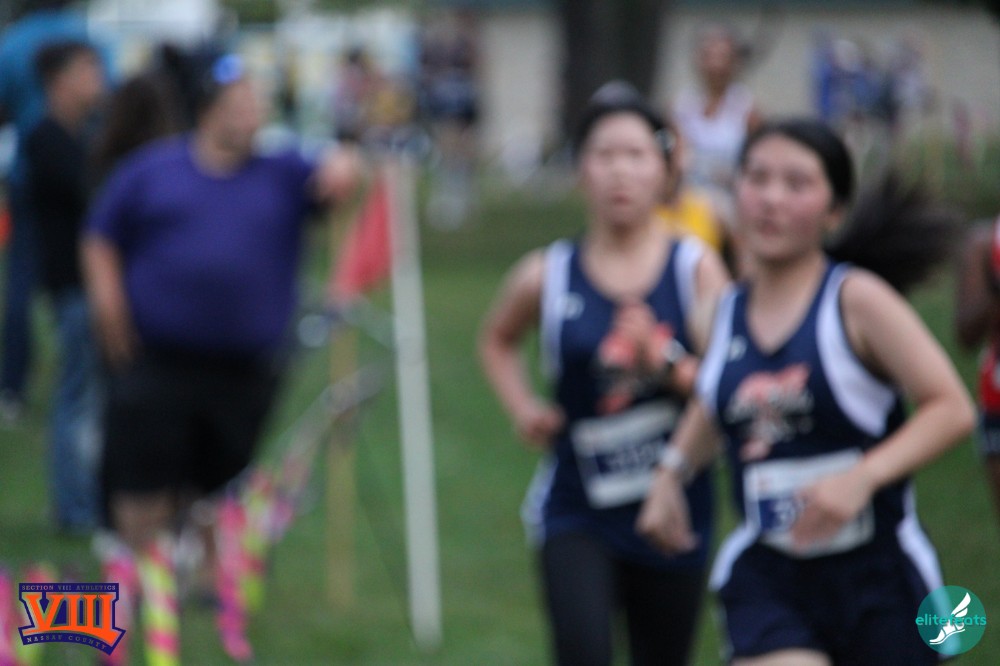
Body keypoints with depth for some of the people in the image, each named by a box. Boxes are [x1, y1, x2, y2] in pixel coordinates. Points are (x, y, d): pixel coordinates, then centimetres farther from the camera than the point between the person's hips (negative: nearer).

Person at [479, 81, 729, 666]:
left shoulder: (697, 268, -4)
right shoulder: (547, 277, -1)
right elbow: (497, 341, 21)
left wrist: (665, 362, -28)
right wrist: (523, 407, 4)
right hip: (578, 513, -1)